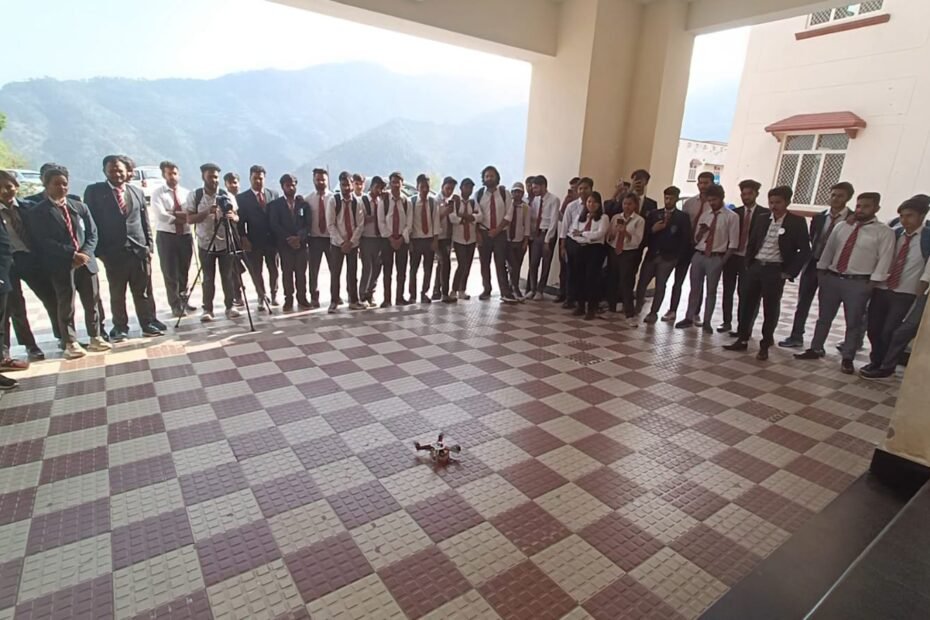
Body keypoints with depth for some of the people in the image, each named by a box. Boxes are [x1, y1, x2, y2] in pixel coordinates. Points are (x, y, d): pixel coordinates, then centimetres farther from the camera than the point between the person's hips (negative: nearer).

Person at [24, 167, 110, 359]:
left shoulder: (80, 207, 11)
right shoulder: (37, 212, 0)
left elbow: (92, 233, 7)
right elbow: (44, 241, -8)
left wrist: (85, 253, -9)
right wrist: (72, 254, -16)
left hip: (86, 261, 3)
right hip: (61, 265, -3)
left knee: (92, 302, 8)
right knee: (66, 305, 1)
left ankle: (95, 338, 19)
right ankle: (70, 343, 9)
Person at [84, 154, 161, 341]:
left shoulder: (137, 192, 12)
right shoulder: (94, 191, 2)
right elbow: (91, 221, 0)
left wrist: (150, 246, 4)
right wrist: (99, 250, -7)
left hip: (139, 249, 2)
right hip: (113, 251, -2)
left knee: (143, 292, 7)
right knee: (117, 294, 7)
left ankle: (148, 324, 15)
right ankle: (120, 328, 18)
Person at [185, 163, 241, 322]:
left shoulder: (227, 195, -1)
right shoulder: (194, 196, -3)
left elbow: (237, 217, -2)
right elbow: (190, 219, -7)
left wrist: (232, 217, -26)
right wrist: (207, 212, -23)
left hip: (226, 242, 1)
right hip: (205, 243, 0)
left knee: (228, 276, 3)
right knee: (208, 278, 3)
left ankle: (230, 306, 14)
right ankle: (207, 309, 11)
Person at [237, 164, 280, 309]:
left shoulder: (274, 194, 7)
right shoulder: (241, 197, 1)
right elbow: (240, 220, -2)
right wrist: (243, 238, -10)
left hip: (272, 239, 2)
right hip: (254, 241, -2)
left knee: (274, 269, 12)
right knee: (256, 271, 4)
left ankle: (274, 294, 30)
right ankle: (262, 298, 16)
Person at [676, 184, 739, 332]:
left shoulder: (731, 217, -5)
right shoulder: (704, 215, 8)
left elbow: (733, 242, -6)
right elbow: (696, 239, 9)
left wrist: (724, 260, -10)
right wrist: (700, 231, -11)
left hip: (716, 258, -4)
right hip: (698, 255, 4)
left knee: (711, 290, 7)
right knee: (695, 288, 11)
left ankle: (706, 322, 16)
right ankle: (689, 318, 20)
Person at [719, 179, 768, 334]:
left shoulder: (765, 214, -1)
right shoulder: (735, 212, 8)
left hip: (749, 258, -3)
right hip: (731, 256, 3)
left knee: (744, 293, 2)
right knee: (728, 291, 7)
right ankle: (727, 322, 19)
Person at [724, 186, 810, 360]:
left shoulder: (797, 222, -5)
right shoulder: (761, 218, 8)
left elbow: (805, 251, -6)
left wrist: (789, 272, -9)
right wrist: (748, 264, 8)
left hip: (775, 270, -4)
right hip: (755, 267, 4)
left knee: (770, 309, 4)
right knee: (746, 304, 7)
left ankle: (765, 345, 15)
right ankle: (742, 340, 19)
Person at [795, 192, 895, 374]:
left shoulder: (884, 232, -4)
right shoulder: (841, 226, 7)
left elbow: (884, 260, -8)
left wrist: (871, 285, -13)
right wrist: (821, 272, 4)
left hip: (858, 283, -3)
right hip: (832, 278, 3)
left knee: (854, 323, 6)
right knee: (824, 318, 13)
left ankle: (847, 359, 18)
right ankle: (815, 349, 26)